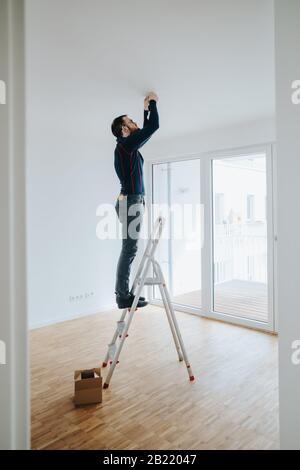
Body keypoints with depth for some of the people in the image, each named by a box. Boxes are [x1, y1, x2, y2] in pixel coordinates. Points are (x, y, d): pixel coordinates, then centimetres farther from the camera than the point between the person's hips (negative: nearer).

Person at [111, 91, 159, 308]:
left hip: (132, 201, 10)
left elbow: (146, 131, 35)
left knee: (130, 248, 9)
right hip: (131, 202, -10)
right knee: (130, 248, -10)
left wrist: (146, 109, 34)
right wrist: (153, 102, 8)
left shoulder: (129, 146, 19)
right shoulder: (125, 145, -8)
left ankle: (123, 293, 15)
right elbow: (154, 126, -8)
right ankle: (123, 296, -5)